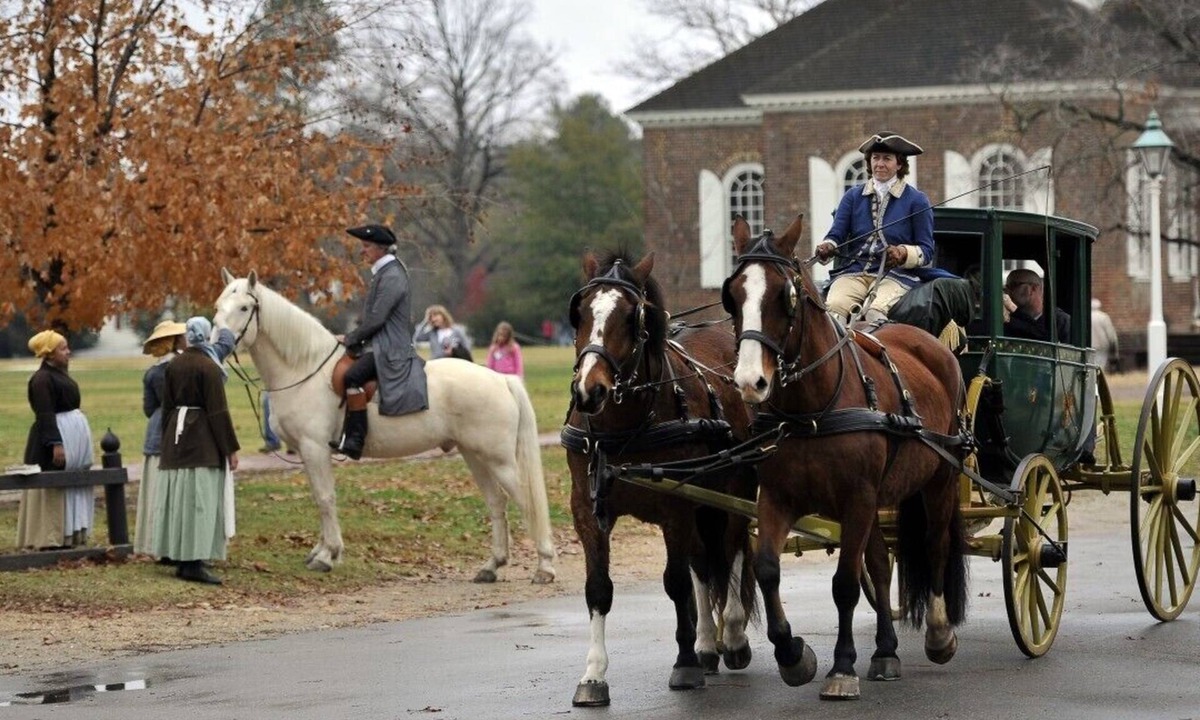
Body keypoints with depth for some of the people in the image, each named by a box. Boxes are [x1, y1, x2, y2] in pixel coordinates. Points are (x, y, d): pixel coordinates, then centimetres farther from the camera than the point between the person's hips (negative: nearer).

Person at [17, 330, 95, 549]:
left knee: (72, 489, 12)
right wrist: (55, 443, -26)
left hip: (74, 437, 10)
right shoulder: (42, 379, -14)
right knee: (53, 490, -6)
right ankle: (51, 540, -4)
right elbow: (44, 415, -20)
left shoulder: (60, 375, 14)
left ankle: (68, 537, 18)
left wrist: (79, 444, 21)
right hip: (55, 434, -10)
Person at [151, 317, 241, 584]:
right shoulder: (209, 368, -13)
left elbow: (167, 407, 13)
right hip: (203, 440, -7)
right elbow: (218, 411, -14)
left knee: (180, 498, 12)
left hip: (176, 436, 7)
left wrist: (168, 442, 22)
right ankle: (194, 563, -12)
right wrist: (230, 449, -10)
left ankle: (182, 559, 17)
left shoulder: (173, 366, 6)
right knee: (200, 499, -7)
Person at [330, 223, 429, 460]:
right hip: (378, 345, 12)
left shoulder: (392, 277, -14)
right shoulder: (383, 273, 18)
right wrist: (353, 338, 14)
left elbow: (376, 318, -19)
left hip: (389, 347, -12)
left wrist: (350, 339, -10)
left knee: (352, 377, -32)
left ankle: (354, 440, -36)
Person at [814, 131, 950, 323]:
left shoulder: (916, 200, 9)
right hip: (853, 271, 3)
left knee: (876, 310, -35)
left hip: (895, 273, -3)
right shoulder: (853, 196, 18)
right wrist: (827, 247, -15)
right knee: (834, 307, -30)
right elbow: (836, 234, 10)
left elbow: (926, 250, 6)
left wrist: (904, 254, -16)